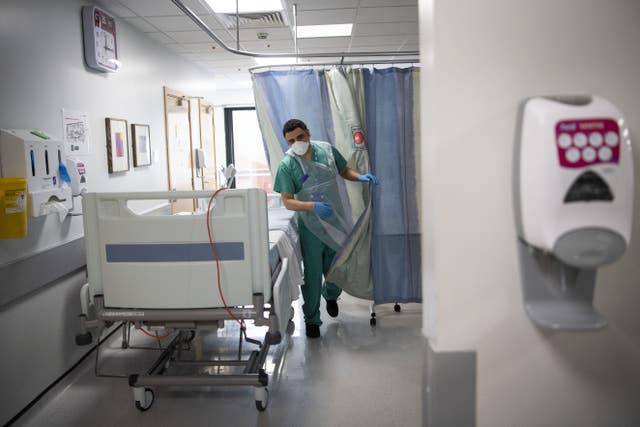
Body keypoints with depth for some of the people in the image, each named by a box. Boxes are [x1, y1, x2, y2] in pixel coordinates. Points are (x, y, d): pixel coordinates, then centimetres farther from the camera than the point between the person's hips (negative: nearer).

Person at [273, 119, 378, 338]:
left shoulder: (326, 149, -1)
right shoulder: (287, 165, -12)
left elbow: (344, 171, 14)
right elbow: (287, 201, -14)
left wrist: (360, 177, -7)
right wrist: (313, 206, -30)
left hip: (336, 221, 4)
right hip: (310, 227, -3)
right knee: (312, 275, 3)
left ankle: (330, 295, 48)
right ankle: (312, 320, 21)